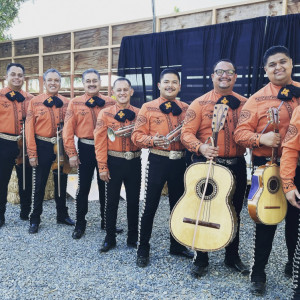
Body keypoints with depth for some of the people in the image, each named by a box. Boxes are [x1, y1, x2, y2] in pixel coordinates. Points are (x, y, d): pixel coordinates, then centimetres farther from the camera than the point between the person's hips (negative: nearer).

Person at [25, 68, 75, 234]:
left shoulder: (66, 103, 4)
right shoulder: (35, 102, -2)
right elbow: (29, 128, -5)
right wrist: (32, 153, -10)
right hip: (43, 147, -2)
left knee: (61, 182, 13)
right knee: (39, 184, 6)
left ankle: (62, 215, 29)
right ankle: (35, 219, 20)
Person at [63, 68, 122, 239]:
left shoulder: (110, 103, 0)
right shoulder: (75, 103, -1)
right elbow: (68, 130, -3)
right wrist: (72, 153, -7)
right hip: (85, 149, -1)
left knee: (105, 186, 13)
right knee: (83, 188, 9)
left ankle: (106, 221, 29)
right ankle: (80, 224, 23)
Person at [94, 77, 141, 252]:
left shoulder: (139, 114, 4)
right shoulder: (105, 114, -2)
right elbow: (100, 141, -5)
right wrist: (102, 167, -10)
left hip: (134, 162, 2)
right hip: (114, 163, -2)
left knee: (134, 201, 11)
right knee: (111, 202, 8)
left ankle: (133, 238, 26)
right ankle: (110, 239, 23)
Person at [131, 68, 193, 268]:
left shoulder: (186, 109, 8)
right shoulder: (148, 108, -2)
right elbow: (137, 135, -5)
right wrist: (152, 140, -23)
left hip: (180, 161, 4)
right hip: (157, 161, -3)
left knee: (178, 204, 15)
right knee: (150, 206, 3)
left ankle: (177, 245, 32)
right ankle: (143, 248, 18)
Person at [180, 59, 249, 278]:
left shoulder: (245, 103, 8)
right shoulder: (200, 103, -2)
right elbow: (187, 133, -8)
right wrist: (201, 147, -26)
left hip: (236, 165, 3)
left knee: (234, 213, 15)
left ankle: (232, 256, 35)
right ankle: (201, 259, 24)